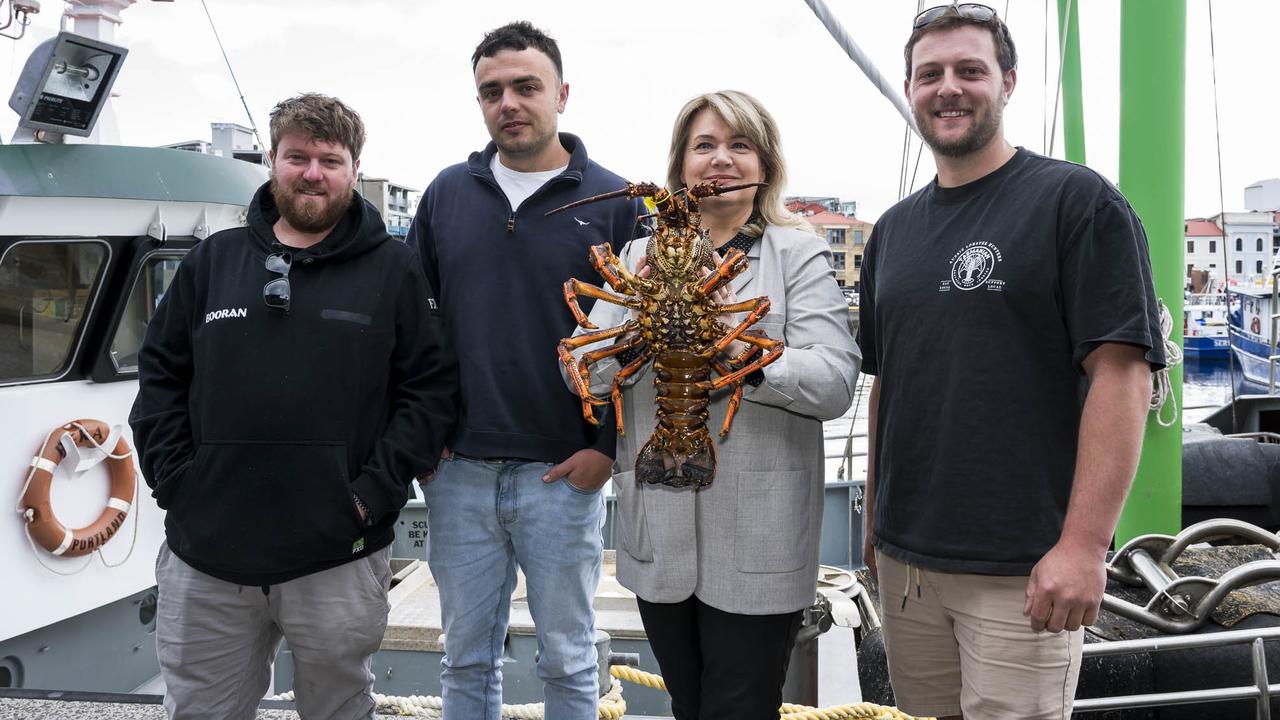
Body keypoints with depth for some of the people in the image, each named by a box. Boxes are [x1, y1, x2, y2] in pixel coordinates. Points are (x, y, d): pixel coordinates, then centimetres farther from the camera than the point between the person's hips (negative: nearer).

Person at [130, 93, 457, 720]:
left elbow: (432, 386, -3)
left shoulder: (392, 269, 0)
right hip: (203, 558, 3)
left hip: (338, 562, -2)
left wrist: (375, 491, -10)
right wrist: (172, 478, 1)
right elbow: (160, 374, 12)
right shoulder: (213, 260, 9)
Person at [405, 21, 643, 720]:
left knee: (567, 659, 11)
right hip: (457, 474, 3)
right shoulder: (448, 192, 7)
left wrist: (609, 447, -8)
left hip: (565, 475, -2)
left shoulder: (612, 201, -3)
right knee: (467, 657, 15)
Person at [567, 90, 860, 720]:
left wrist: (740, 349, -28)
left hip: (756, 543, -3)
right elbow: (585, 376, 2)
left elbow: (835, 384, -14)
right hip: (659, 535, 4)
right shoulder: (641, 257, 10)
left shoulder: (799, 255, -2)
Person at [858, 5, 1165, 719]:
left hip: (1023, 571, -5)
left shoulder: (1078, 200, -5)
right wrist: (875, 516, 14)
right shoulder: (895, 228, 13)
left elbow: (1123, 374, -12)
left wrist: (1083, 544, -18)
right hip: (905, 558, 6)